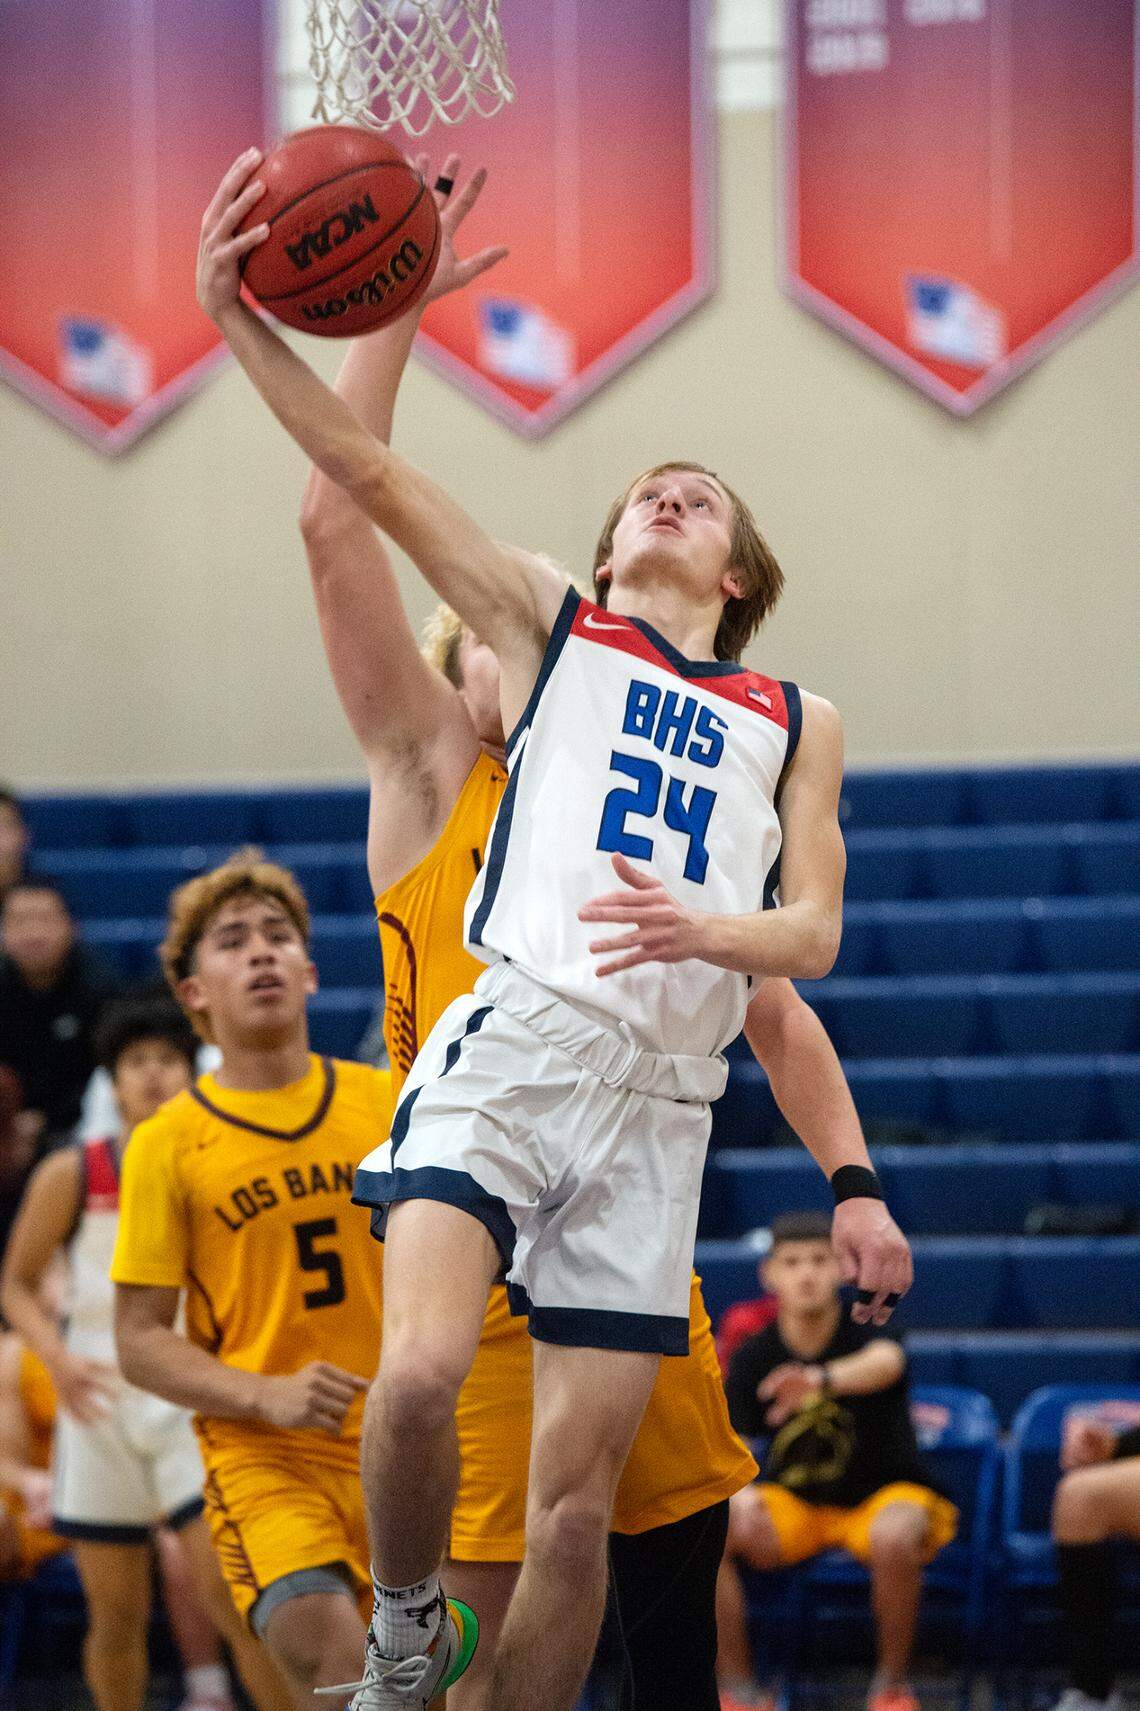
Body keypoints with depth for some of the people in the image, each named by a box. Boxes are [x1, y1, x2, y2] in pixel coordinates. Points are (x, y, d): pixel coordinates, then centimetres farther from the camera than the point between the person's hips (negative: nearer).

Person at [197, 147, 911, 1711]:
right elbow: (369, 478, 5)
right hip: (515, 1042, -2)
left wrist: (704, 930, -11)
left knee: (577, 1508, -2)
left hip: (662, 1099, 2)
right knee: (420, 1372, -25)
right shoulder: (549, 624, 17)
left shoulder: (795, 723, 22)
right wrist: (238, 320, -8)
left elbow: (814, 936, 12)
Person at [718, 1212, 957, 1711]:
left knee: (894, 1537, -39)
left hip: (884, 1493, -3)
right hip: (793, 1502, 3)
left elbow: (885, 1362, -43)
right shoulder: (755, 1355, -7)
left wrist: (822, 1379, -66)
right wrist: (737, 1494, -36)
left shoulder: (865, 1331, -17)